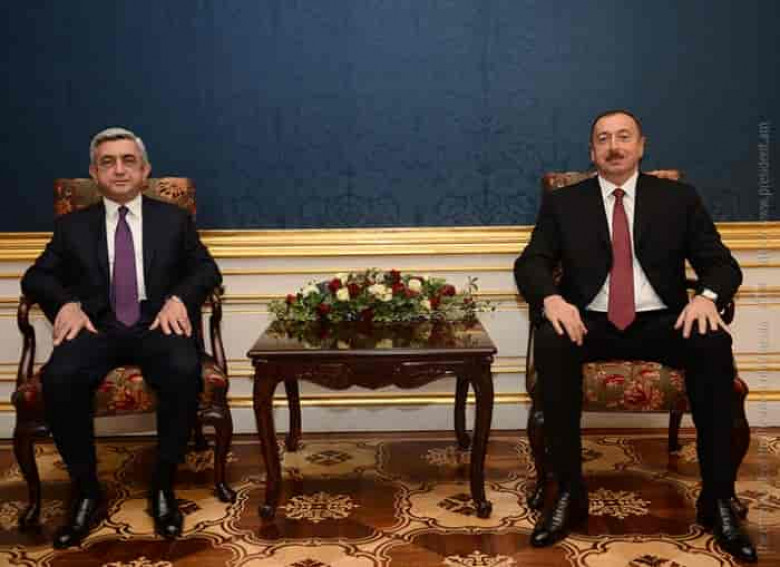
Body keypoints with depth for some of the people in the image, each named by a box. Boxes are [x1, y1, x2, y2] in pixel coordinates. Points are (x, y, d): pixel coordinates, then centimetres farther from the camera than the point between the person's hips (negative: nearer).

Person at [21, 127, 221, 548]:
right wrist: (66, 303, -10)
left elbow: (207, 270, 9)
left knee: (184, 372, -35)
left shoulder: (174, 219, 16)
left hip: (156, 323, -1)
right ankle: (87, 492, -14)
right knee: (59, 377, -32)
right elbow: (36, 277, 13)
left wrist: (178, 299, -12)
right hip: (97, 327, 1)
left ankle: (163, 485, -15)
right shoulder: (73, 225, 18)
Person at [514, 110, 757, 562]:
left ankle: (718, 498, -18)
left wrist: (708, 295, -19)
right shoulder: (563, 203, 10)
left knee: (714, 344, -30)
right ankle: (569, 492, -23)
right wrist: (552, 298, -24)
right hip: (591, 322, 0)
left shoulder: (679, 198, 11)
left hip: (660, 322, 1)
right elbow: (530, 263, 0)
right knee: (550, 343, -33)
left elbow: (722, 263, 5)